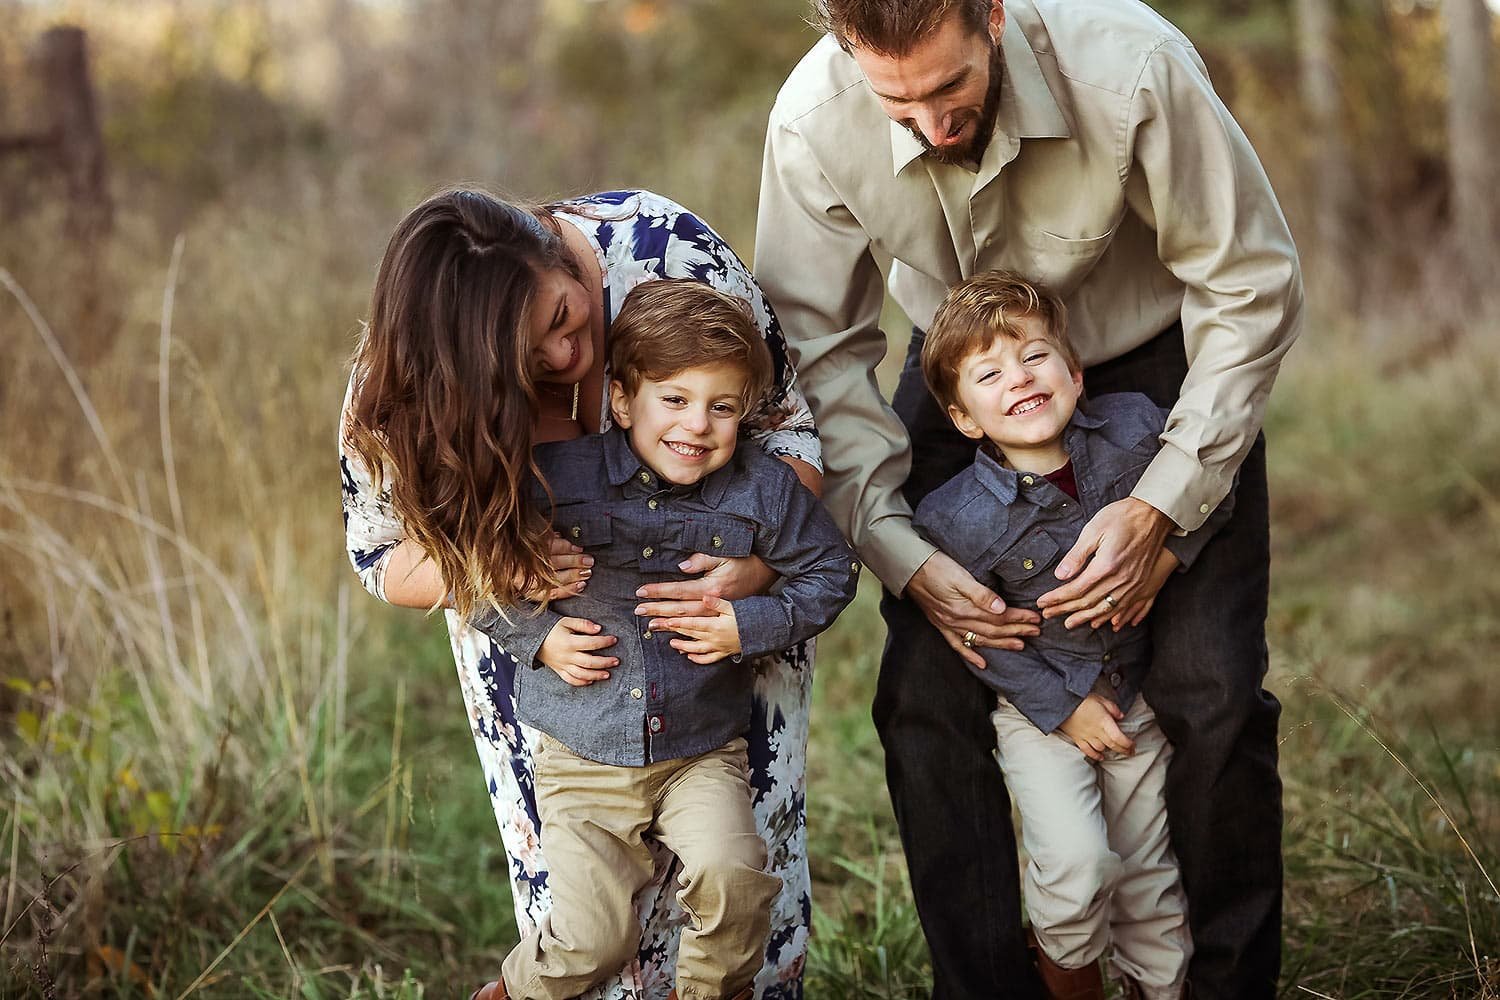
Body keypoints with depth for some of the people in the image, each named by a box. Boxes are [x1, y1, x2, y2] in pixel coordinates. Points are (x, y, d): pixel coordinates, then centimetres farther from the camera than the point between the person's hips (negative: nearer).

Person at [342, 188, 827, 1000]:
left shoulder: (666, 249, -31)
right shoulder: (392, 392, -27)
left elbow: (784, 426, -19)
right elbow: (381, 553, -12)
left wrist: (760, 565, -37)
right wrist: (496, 568, -33)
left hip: (716, 569, 0)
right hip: (543, 628, 0)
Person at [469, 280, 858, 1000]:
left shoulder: (761, 490, -5)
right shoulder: (556, 476, -8)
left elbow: (829, 575, 6)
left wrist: (750, 626, -9)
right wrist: (538, 636, -9)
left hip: (703, 753, 1)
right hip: (581, 756, -1)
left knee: (730, 874, -24)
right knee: (593, 938, -9)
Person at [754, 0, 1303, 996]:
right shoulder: (812, 124, -27)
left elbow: (1255, 288, -22)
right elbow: (818, 349, -13)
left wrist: (1158, 505, -27)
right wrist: (899, 550, -21)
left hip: (1155, 363, -2)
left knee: (1210, 686, -11)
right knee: (923, 694, -8)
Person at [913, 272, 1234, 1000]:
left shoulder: (1134, 429, -17)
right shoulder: (955, 520, -25)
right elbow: (981, 639, -13)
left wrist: (1164, 558, -14)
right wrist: (1065, 709, -13)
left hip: (1136, 688, 4)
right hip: (1038, 697, -3)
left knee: (1149, 867, 13)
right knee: (1077, 861, -19)